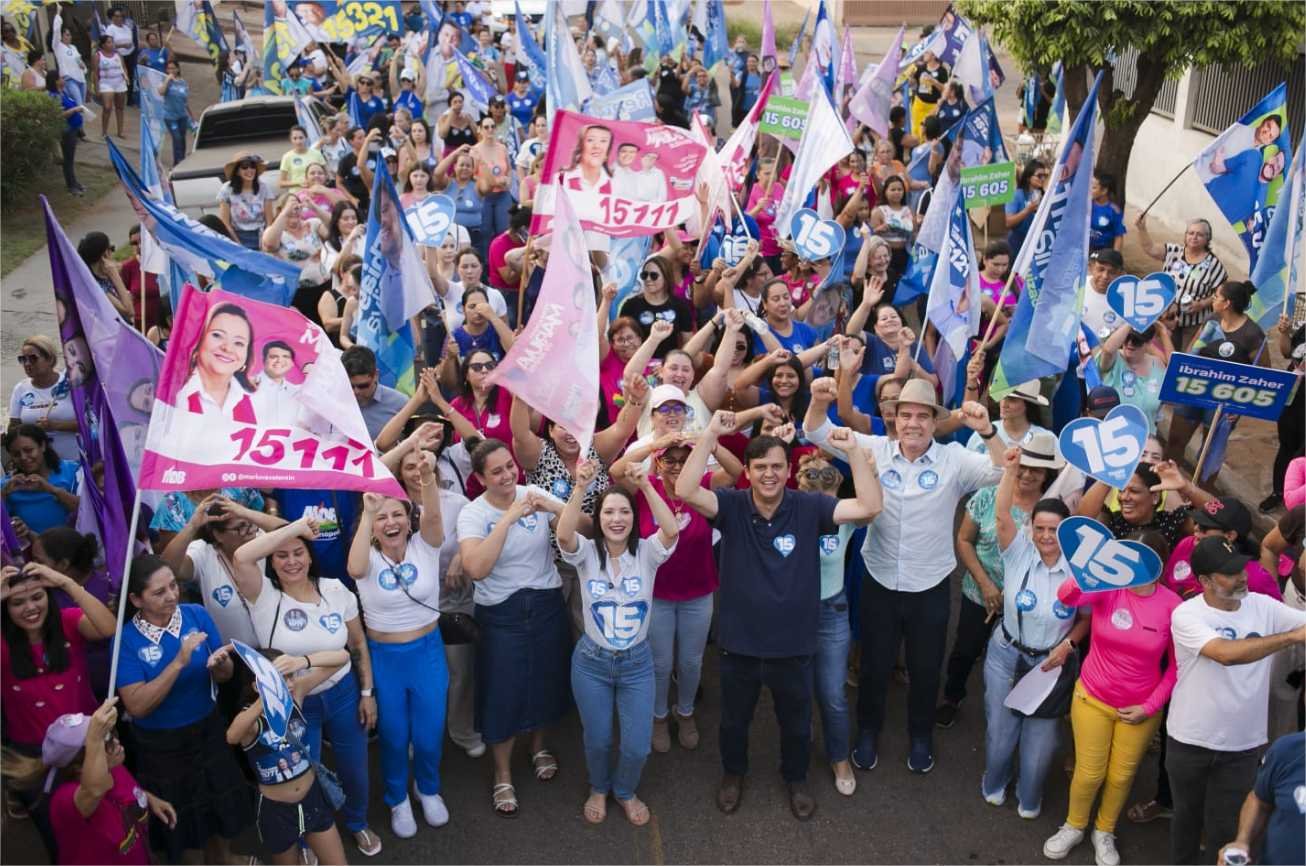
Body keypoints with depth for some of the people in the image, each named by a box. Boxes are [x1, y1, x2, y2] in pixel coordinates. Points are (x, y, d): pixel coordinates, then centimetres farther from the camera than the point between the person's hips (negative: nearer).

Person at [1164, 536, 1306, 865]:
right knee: (1187, 815, 20)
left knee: (1225, 826, 9)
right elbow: (1226, 653, -34)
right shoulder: (1187, 614, -19)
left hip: (1243, 745, 2)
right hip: (1190, 741, -1)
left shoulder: (1263, 606, -6)